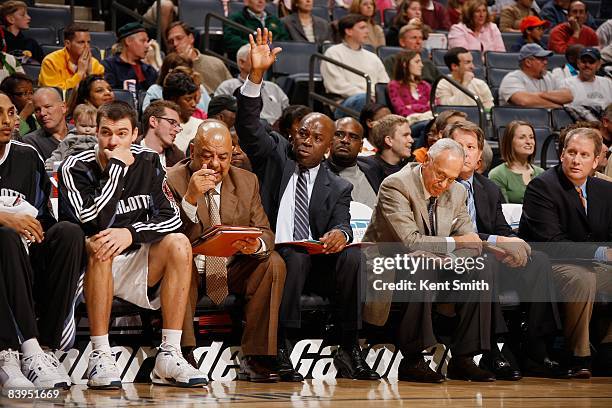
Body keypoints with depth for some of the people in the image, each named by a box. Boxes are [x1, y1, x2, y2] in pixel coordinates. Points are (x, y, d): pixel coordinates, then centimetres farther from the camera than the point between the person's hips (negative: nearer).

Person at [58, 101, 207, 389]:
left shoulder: (148, 163, 4)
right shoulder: (75, 168, -8)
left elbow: (172, 216, -4)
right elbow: (93, 221, -23)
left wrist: (132, 233, -21)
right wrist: (116, 167, -20)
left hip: (135, 265, 4)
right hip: (90, 267, -4)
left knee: (179, 243, -21)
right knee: (99, 245, -35)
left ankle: (169, 357, -24)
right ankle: (100, 357, -34)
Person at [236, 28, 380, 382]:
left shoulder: (338, 188, 15)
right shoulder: (276, 157, 12)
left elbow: (343, 223, -2)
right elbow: (249, 126, -3)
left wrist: (340, 233, -30)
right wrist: (256, 75, -17)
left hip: (317, 262, 2)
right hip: (273, 256, -2)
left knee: (352, 257, -25)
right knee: (296, 256, -34)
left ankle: (350, 351, -21)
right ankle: (279, 350, -34)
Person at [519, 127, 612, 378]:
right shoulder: (541, 187, -12)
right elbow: (551, 243, -21)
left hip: (591, 266, 7)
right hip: (547, 267, -7)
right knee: (582, 278, -35)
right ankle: (578, 357, -24)